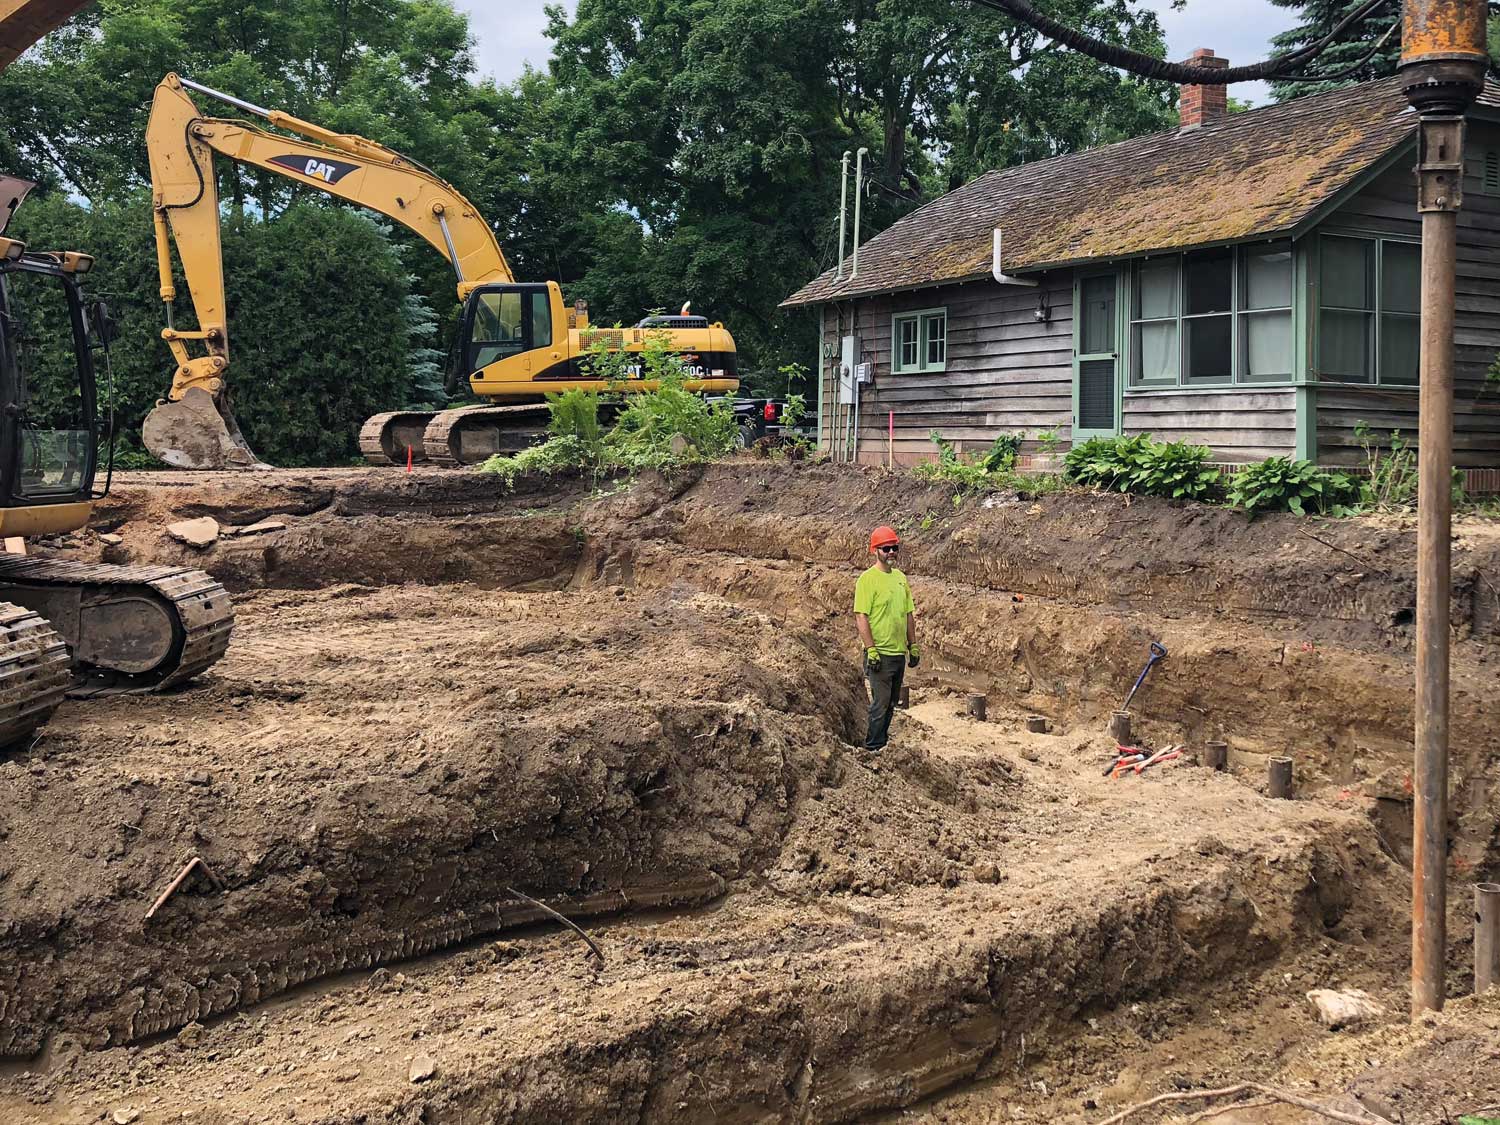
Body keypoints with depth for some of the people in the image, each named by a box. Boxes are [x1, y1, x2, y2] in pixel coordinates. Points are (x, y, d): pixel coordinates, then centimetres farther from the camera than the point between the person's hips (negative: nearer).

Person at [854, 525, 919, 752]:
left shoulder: (901, 578, 12)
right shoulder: (868, 579, -11)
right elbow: (861, 616, -16)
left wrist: (913, 646, 15)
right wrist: (871, 650, -20)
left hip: (900, 653, 7)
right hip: (880, 654, -7)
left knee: (891, 703, 14)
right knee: (880, 703, -5)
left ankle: (882, 741, 25)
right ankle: (873, 748, 3)